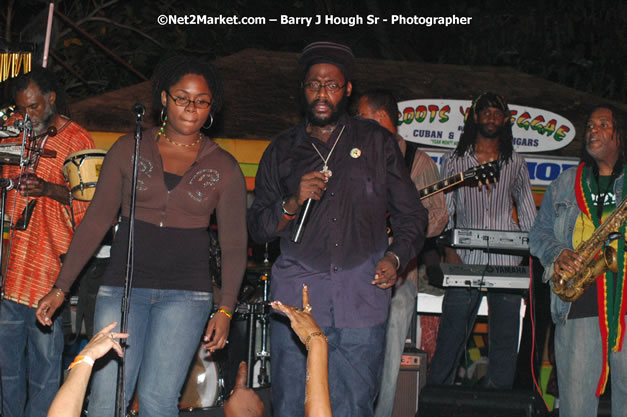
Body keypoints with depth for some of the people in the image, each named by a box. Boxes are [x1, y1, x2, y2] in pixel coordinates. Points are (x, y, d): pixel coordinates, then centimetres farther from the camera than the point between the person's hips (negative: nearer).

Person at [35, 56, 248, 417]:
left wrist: (226, 309, -6)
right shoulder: (129, 150, 6)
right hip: (123, 287, 1)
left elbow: (234, 244, 5)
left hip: (186, 292, -1)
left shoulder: (224, 168, 4)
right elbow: (96, 221, 7)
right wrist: (61, 288, 2)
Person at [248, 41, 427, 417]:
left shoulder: (377, 142, 14)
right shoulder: (282, 151, 16)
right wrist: (293, 203, -4)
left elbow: (411, 214, 15)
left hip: (361, 296, -1)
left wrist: (395, 258, -3)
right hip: (296, 292, 1)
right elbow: (257, 227, 14)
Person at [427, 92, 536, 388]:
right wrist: (449, 250, -7)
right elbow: (444, 211, 7)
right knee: (450, 337, -2)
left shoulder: (516, 164, 14)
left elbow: (528, 216, 16)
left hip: (507, 263, 1)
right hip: (465, 261, -1)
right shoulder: (453, 160, 10)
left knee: (504, 341, 2)